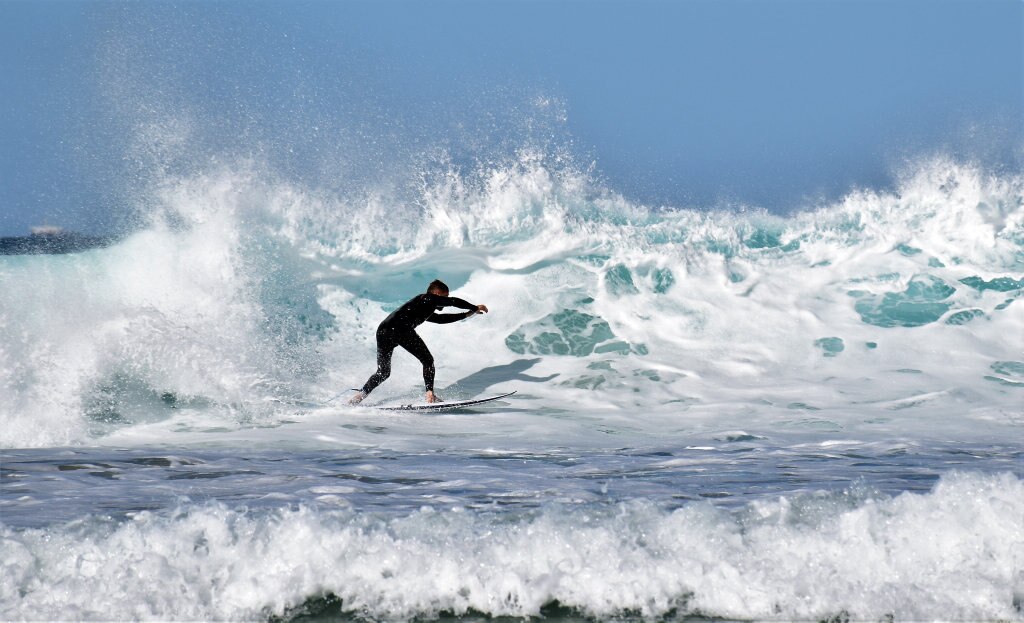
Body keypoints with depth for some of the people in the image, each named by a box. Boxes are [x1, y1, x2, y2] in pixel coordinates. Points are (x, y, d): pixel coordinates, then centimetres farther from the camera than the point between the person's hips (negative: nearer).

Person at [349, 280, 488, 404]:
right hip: (401, 330, -8)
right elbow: (453, 301, 16)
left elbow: (441, 319, 49)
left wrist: (467, 314, 55)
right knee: (427, 361, 6)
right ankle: (430, 395, -5)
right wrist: (475, 308, 30)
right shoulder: (428, 299, 17)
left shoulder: (424, 311, 38)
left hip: (382, 331, 8)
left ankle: (359, 396, 2)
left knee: (383, 373, 17)